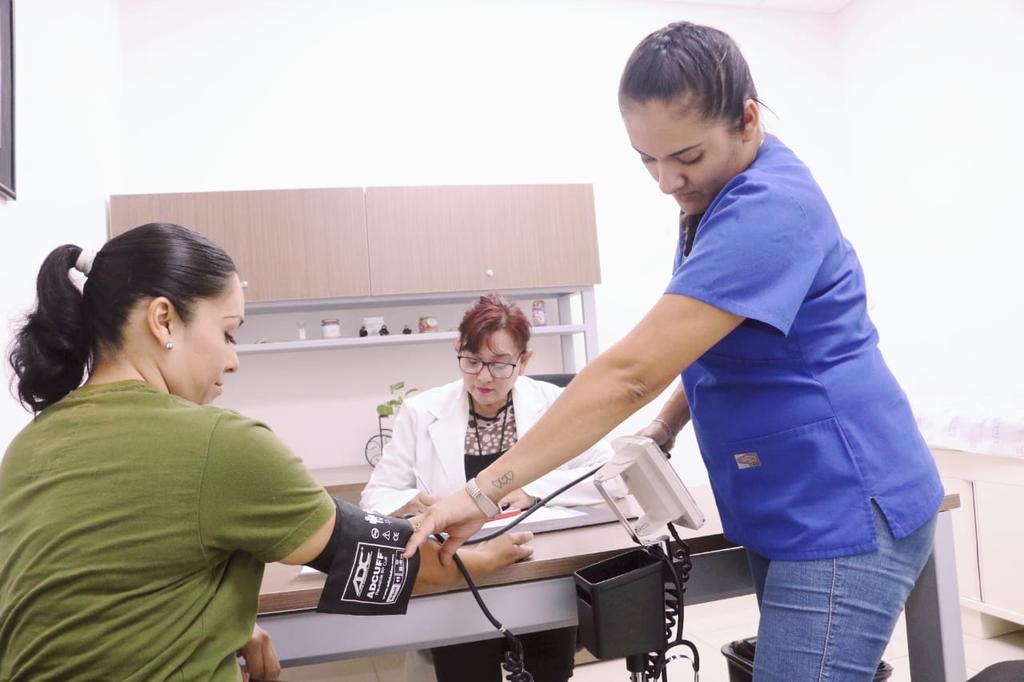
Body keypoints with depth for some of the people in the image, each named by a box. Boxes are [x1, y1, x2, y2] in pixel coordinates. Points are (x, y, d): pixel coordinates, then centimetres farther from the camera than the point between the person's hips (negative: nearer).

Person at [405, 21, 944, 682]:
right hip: (787, 511, 9)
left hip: (846, 513, -9)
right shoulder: (722, 196, 7)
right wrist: (666, 428, 2)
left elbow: (630, 372, -29)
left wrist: (485, 491, -25)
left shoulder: (768, 210, -24)